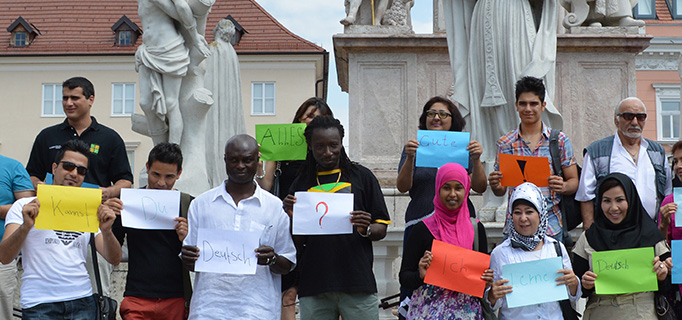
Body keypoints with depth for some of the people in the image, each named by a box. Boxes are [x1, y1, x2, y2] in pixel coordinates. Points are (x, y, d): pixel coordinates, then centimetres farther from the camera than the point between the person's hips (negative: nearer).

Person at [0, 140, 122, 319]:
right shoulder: (24, 206, 6)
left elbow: (114, 259, 7)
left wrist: (106, 230, -12)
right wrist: (26, 226, -22)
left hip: (82, 301, 3)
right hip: (39, 304, -3)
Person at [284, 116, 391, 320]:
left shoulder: (361, 176, 8)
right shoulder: (300, 184, 12)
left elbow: (381, 228, 7)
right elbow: (296, 243, 11)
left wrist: (366, 230, -14)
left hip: (358, 283, -1)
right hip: (313, 287, 1)